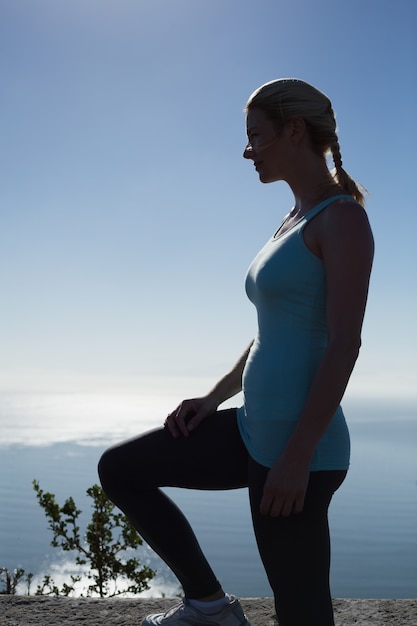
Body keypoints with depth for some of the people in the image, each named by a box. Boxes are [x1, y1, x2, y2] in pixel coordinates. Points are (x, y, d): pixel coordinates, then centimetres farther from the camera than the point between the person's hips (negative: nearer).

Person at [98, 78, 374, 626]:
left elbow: (345, 344, -19)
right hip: (257, 429, 9)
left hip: (297, 447, -9)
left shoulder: (343, 216, -11)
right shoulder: (294, 222, 16)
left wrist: (297, 457, -21)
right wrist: (214, 398, 13)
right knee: (119, 469, 12)